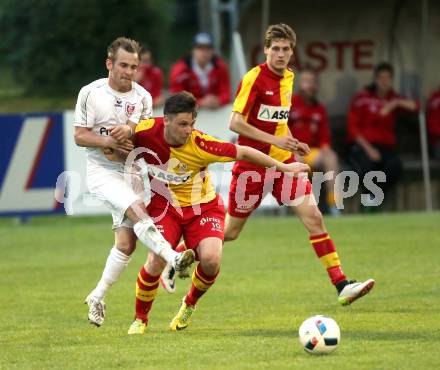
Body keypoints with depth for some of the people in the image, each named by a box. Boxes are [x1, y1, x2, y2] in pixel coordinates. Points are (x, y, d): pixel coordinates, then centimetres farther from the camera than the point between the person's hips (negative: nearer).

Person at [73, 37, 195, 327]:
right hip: (102, 171, -5)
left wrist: (129, 131, -20)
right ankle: (173, 259, -46)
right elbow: (80, 136, -5)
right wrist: (110, 142, -21)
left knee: (127, 243, 1)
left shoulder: (143, 97, 5)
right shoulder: (91, 93, -5)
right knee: (137, 209, -31)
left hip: (132, 172, 5)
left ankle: (98, 297, 16)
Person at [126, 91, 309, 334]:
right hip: (165, 206, 1)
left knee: (211, 259, -23)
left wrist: (283, 167, -10)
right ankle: (140, 319, 8)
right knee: (156, 262, -19)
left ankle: (189, 304, 11)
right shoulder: (145, 132, -21)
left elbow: (243, 153, -15)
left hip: (203, 207, -1)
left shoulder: (200, 145, -26)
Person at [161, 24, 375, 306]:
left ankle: (342, 285, -11)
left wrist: (292, 143, 8)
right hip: (252, 165, -6)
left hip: (282, 162, 6)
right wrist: (275, 140, -23)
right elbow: (235, 123, -19)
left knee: (314, 216, -9)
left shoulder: (288, 77, 9)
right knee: (230, 232, 4)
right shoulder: (254, 78, -14)